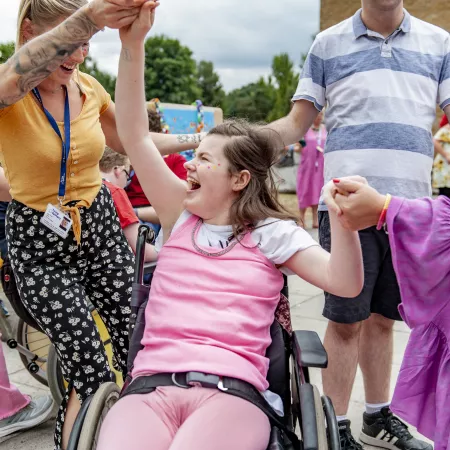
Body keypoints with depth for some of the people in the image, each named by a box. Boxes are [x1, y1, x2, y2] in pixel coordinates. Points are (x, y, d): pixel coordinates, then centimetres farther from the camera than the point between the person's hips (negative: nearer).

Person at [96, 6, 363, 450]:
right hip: (150, 385, 2)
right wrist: (132, 44, 0)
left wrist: (342, 219, -21)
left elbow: (344, 282, -3)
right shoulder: (181, 216, 14)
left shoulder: (272, 233, 8)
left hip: (232, 391, -1)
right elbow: (134, 135, 8)